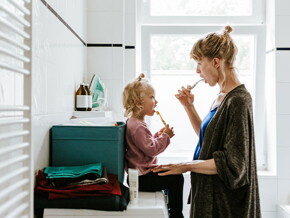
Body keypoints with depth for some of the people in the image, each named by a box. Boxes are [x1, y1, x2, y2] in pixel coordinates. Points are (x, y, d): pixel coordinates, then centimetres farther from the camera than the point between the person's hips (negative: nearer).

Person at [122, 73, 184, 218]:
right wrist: (165, 136, -15)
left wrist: (158, 135, 9)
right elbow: (151, 149, -25)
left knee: (171, 175, 21)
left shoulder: (134, 122, 13)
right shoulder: (138, 126, -22)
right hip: (143, 179, -11)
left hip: (141, 173, 11)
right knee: (176, 178, -11)